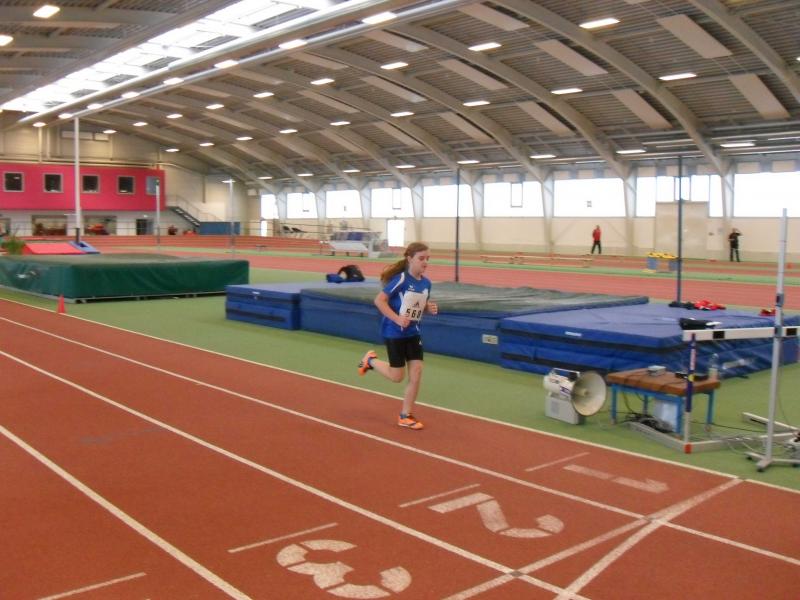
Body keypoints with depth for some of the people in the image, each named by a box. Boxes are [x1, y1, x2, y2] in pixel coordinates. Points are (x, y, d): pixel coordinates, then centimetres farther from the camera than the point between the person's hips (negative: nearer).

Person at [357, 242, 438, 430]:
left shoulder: (426, 283, 0)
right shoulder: (401, 279, -20)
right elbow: (379, 300, -19)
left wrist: (430, 308, -6)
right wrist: (397, 319, -27)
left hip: (413, 333, 6)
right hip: (394, 333, -6)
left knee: (416, 374, 0)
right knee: (397, 377, 3)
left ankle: (405, 416, 14)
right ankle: (371, 360, 32)